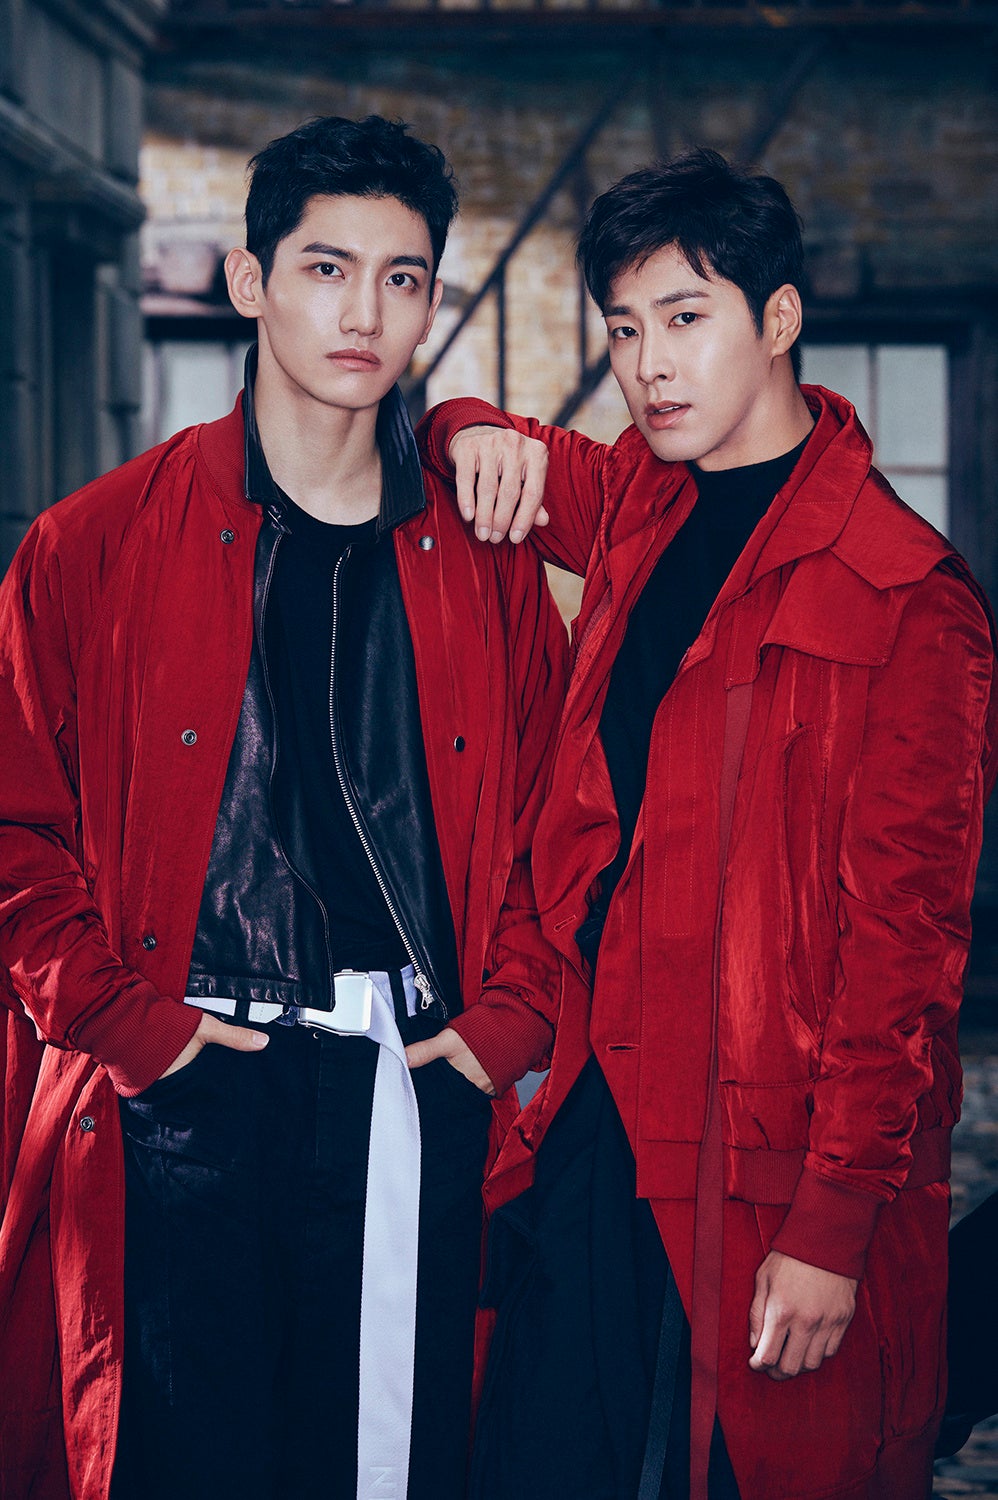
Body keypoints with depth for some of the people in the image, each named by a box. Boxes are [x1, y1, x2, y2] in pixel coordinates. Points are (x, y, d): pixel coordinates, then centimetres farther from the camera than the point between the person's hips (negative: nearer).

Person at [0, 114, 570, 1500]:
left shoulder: (486, 566, 9)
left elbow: (546, 817, 14)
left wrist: (509, 1020, 1)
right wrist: (128, 1023, -6)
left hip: (416, 1096, 2)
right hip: (183, 1100, -2)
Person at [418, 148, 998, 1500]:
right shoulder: (639, 503, 9)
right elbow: (491, 457, 28)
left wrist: (835, 1225, -16)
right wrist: (477, 435, 1)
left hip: (763, 1166, -6)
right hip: (591, 1126, 6)